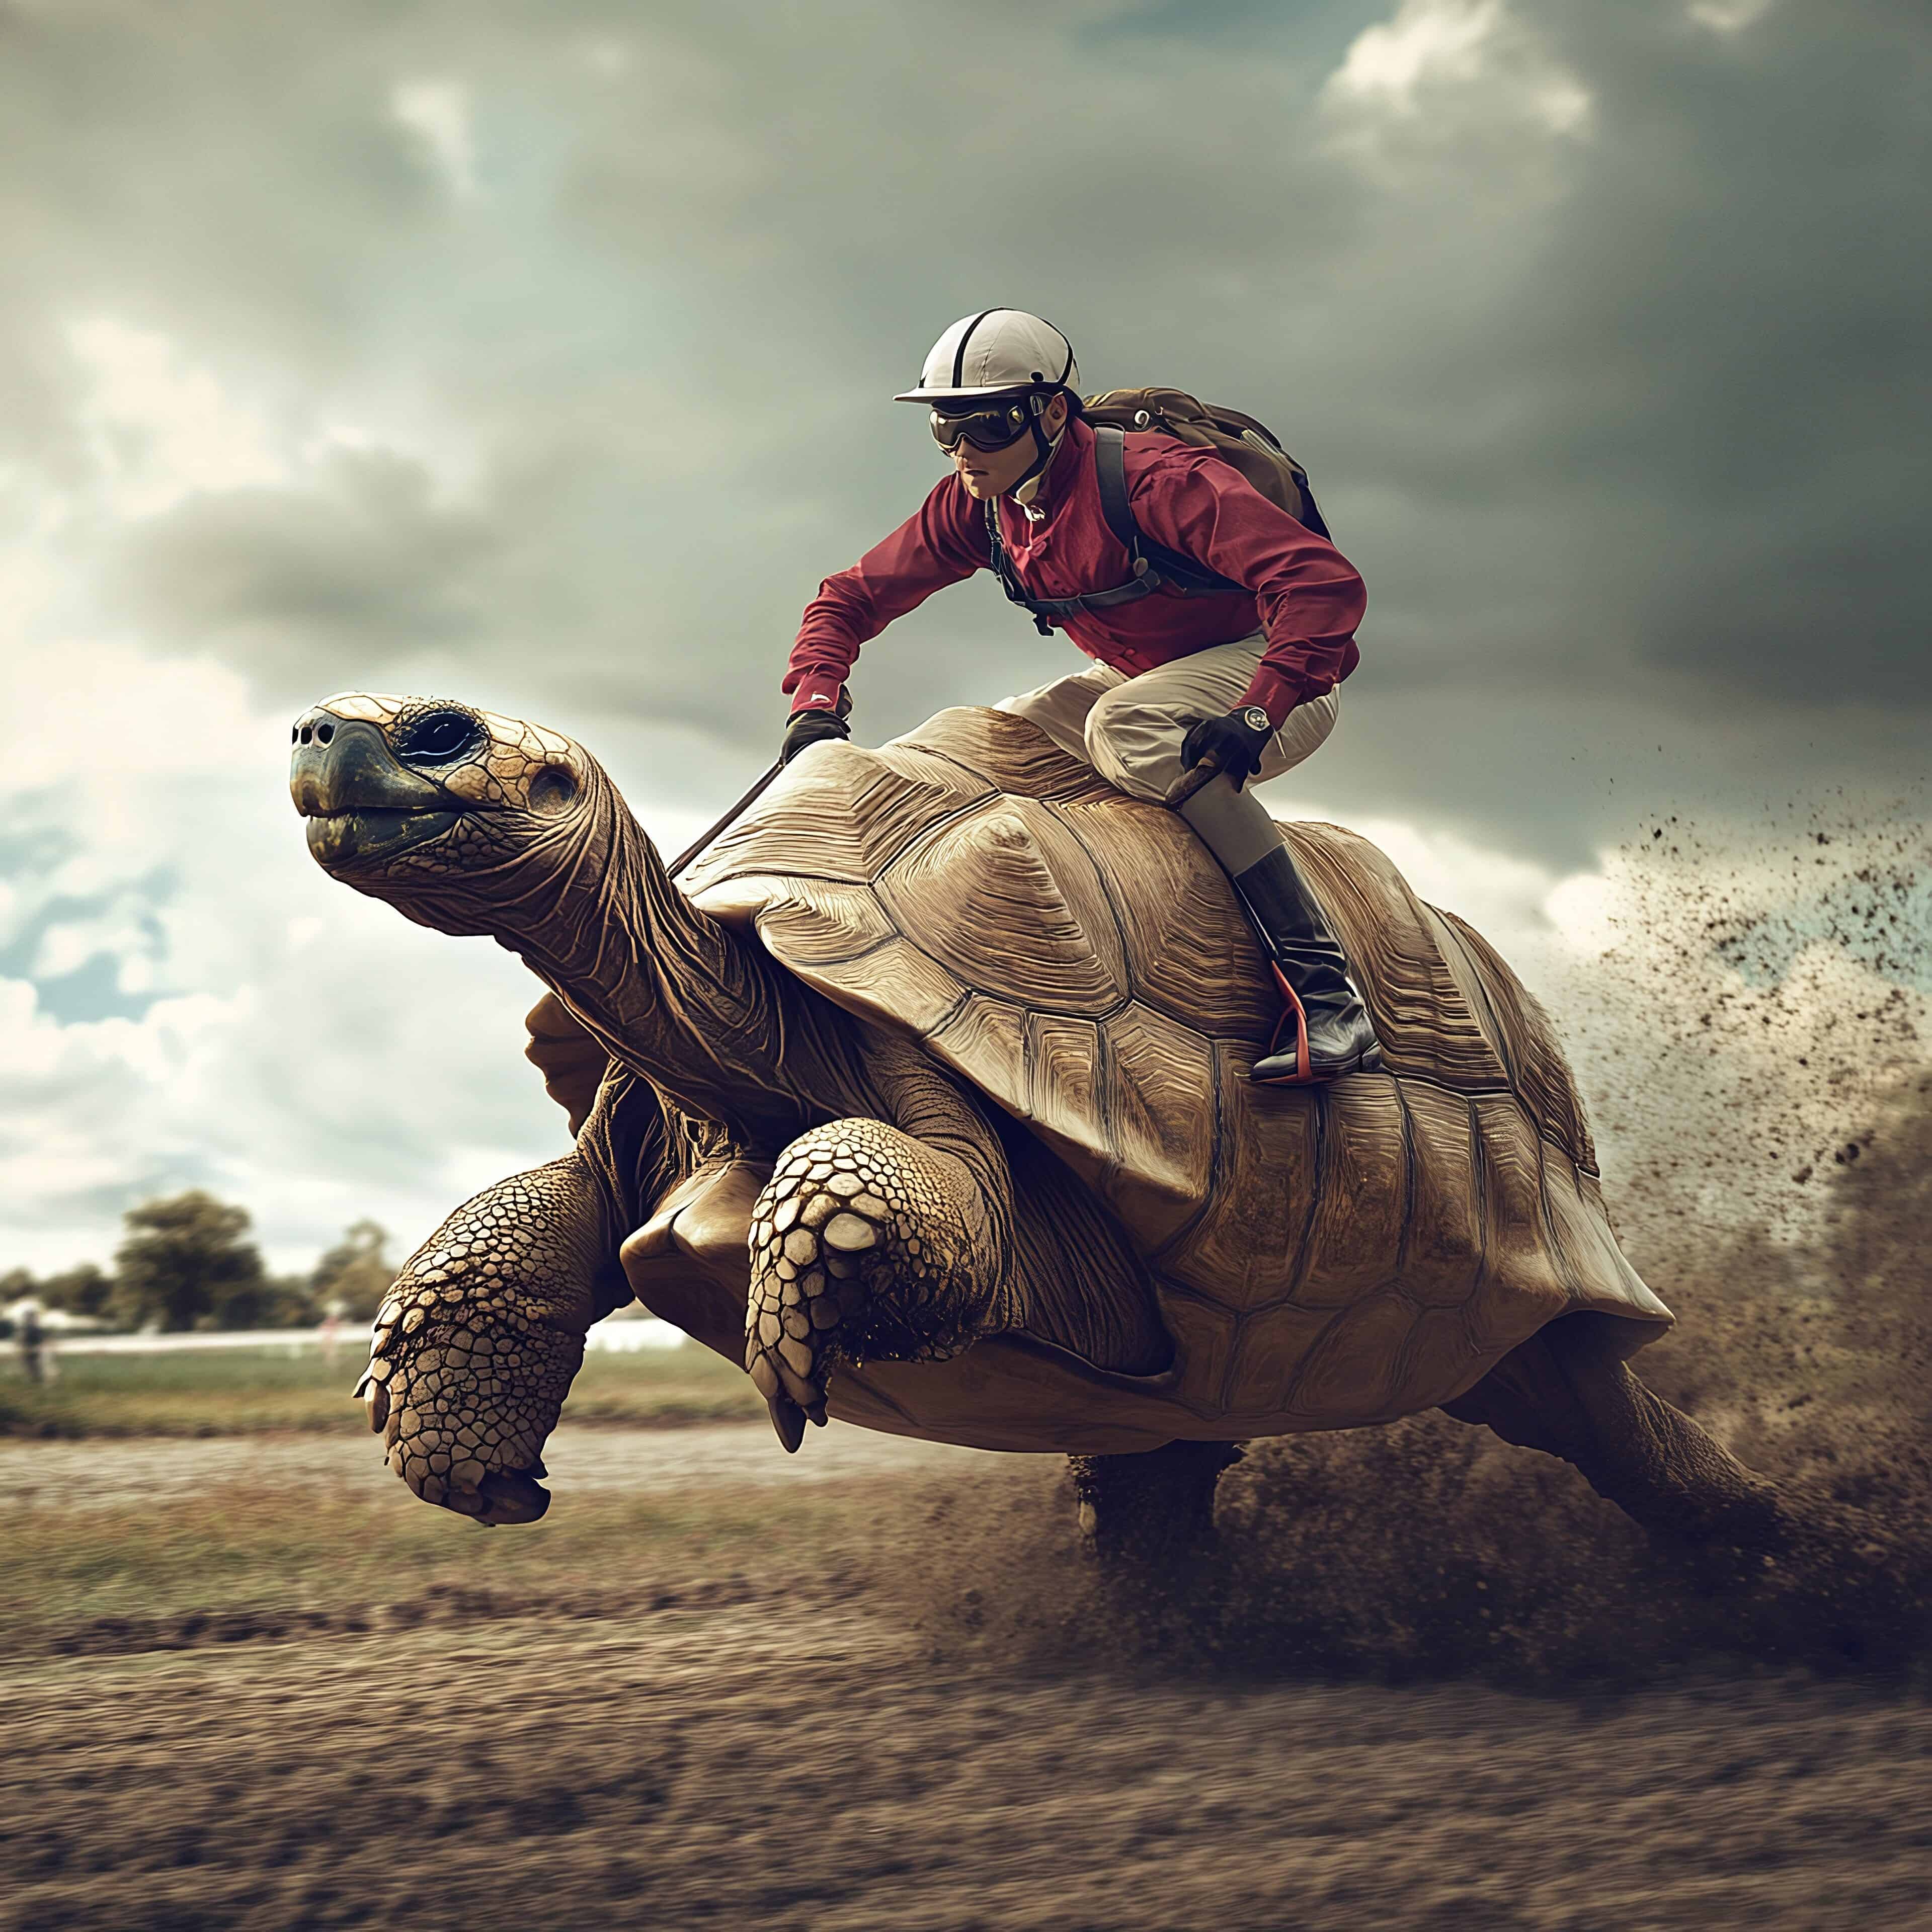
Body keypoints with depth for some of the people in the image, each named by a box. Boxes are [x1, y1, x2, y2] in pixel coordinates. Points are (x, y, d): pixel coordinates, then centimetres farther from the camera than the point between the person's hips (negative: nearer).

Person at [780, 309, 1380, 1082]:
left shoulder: (1148, 476, -28)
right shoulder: (974, 505, -5)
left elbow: (1322, 582, -35)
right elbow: (851, 598, 5)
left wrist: (1257, 714, -46)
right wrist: (815, 704, -14)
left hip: (1275, 677, -8)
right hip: (1145, 678, 8)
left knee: (1124, 724, -35)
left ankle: (1326, 998, -39)